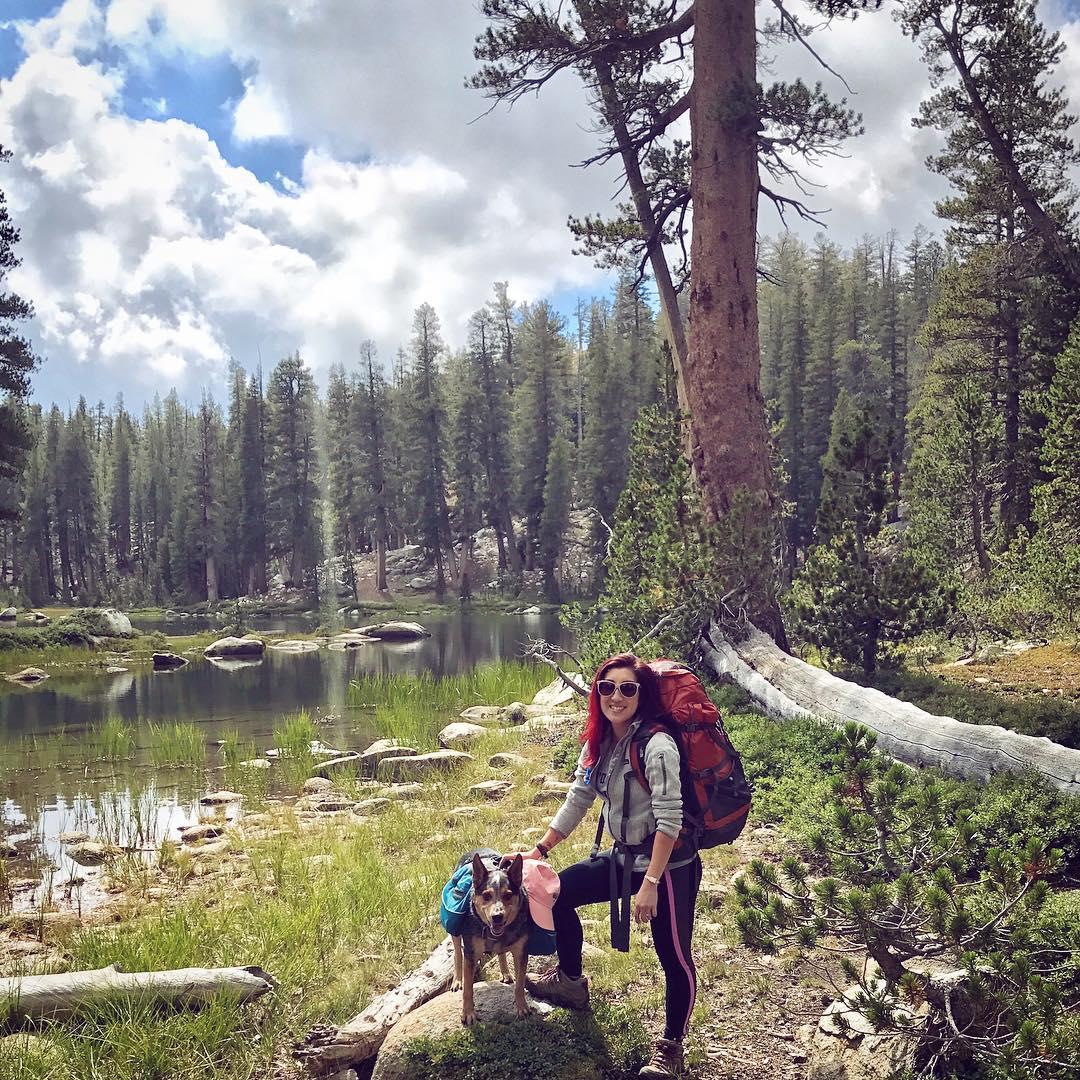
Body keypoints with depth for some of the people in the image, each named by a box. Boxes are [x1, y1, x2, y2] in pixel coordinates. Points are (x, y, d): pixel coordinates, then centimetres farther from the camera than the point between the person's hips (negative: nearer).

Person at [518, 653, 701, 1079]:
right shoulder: (600, 742, 0)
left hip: (668, 865, -8)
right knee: (558, 891, 13)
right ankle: (571, 981, 34)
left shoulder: (656, 745, -24)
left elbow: (669, 820, -25)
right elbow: (577, 800, 10)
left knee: (674, 958, 2)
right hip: (623, 856, 8)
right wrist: (540, 849, 11)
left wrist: (650, 883, -26)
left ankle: (671, 1045, 25)